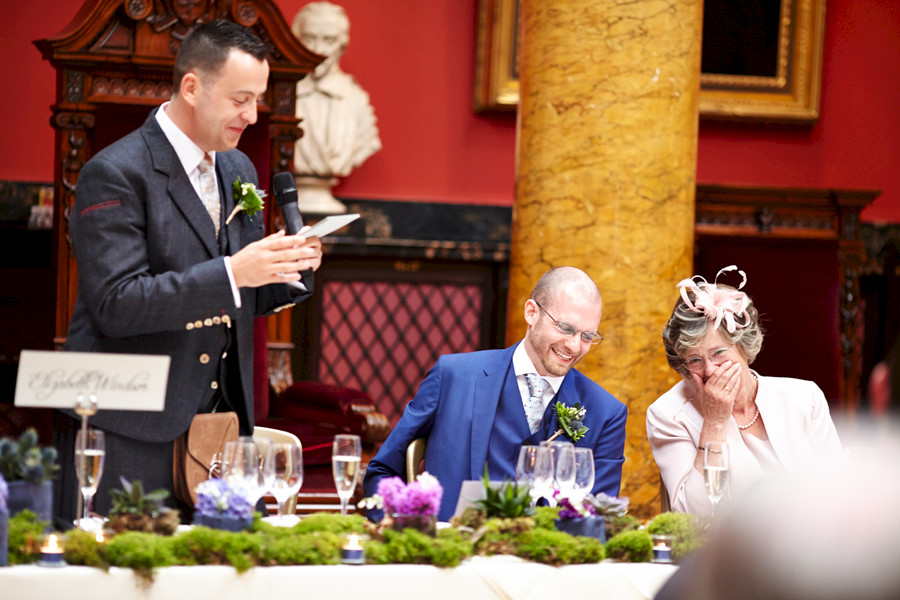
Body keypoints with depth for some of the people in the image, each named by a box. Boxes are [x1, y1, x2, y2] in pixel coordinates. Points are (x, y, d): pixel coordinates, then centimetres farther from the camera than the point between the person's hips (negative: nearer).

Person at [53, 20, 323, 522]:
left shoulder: (238, 172, 15)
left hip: (214, 420, 7)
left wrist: (291, 270, -1)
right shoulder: (115, 174, -10)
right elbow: (115, 305, -19)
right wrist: (230, 272, -24)